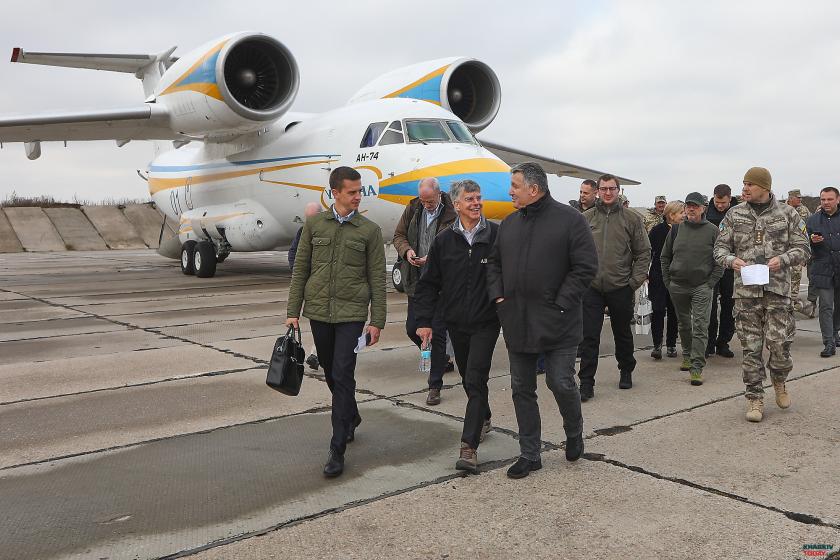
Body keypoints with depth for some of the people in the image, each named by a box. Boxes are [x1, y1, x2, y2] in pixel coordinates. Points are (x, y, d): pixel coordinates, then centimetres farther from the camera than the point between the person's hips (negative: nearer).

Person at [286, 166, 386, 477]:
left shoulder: (369, 230, 0)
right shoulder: (314, 224, 5)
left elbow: (377, 279, 0)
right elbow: (300, 270, 7)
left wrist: (377, 321, -4)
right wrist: (293, 311, 2)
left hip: (351, 313, -3)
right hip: (318, 311, 3)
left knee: (343, 376, -8)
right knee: (331, 373, 15)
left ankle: (338, 449, -2)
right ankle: (352, 417, 42)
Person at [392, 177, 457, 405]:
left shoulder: (451, 214, -13)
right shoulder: (413, 209, 5)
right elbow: (399, 235, 13)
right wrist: (407, 250, -8)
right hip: (417, 282, 6)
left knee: (437, 333, -1)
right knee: (412, 329, 11)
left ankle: (435, 386, 10)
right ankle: (440, 359, 39)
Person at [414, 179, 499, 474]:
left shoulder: (497, 235, -7)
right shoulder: (444, 241, 1)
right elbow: (429, 284, 5)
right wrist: (424, 320, -1)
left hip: (486, 322, -3)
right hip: (456, 322, 4)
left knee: (475, 380, -11)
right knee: (470, 379, 18)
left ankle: (469, 447, -10)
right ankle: (483, 419, 43)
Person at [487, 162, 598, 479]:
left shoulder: (570, 220, -6)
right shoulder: (509, 223, 11)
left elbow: (585, 267, -10)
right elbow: (495, 264, 18)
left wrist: (561, 304, -14)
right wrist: (498, 296, 2)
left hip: (557, 322, -5)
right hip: (516, 322, 6)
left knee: (561, 383, -5)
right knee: (522, 389, 9)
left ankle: (574, 433, 27)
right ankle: (529, 455, 21)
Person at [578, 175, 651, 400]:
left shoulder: (632, 218, 1)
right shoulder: (586, 218, 3)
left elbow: (644, 252, 2)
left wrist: (636, 280, -5)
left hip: (621, 288, 0)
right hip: (591, 287, 0)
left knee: (622, 334, 16)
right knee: (589, 336, -2)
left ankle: (626, 371, 37)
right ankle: (586, 383, 3)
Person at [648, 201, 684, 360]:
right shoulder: (658, 230, -5)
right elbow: (647, 252, -1)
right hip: (658, 278, -2)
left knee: (673, 312, 8)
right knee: (658, 311, -5)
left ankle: (671, 345, 19)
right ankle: (657, 345, 3)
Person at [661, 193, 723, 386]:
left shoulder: (712, 231, -2)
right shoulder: (677, 229, 6)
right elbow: (665, 256, 14)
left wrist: (711, 282, -8)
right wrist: (667, 280, 7)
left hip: (702, 287, -3)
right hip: (677, 286, 3)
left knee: (700, 327, -7)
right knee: (684, 324, 16)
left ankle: (697, 367, -7)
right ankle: (687, 356, 33)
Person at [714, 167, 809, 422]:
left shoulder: (788, 214, 3)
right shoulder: (734, 215, 6)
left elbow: (803, 249, 5)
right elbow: (720, 247, 8)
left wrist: (782, 259, -15)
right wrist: (731, 260, -14)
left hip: (777, 288, -1)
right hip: (745, 290, 1)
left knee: (779, 343, -5)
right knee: (751, 346, 3)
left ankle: (778, 381, 27)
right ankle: (755, 398, 15)